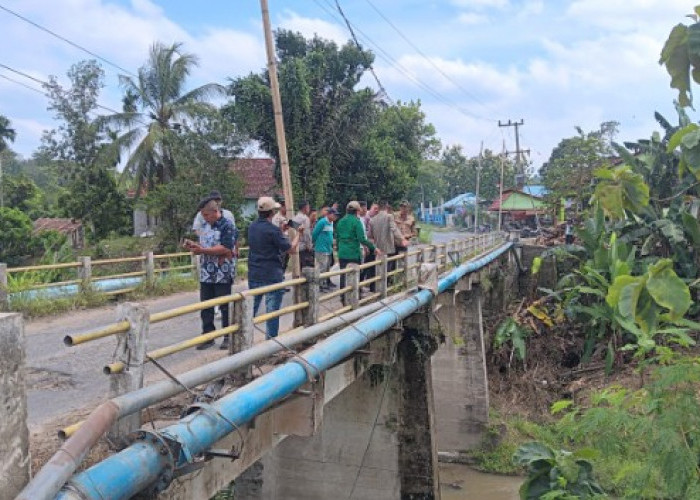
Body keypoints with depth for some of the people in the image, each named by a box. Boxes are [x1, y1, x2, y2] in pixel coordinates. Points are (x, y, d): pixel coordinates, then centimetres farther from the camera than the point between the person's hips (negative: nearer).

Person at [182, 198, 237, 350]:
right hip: (206, 274, 7)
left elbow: (225, 249, -21)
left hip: (222, 275, -7)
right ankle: (208, 336, 16)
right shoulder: (207, 226, 14)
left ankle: (229, 337, 14)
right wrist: (193, 245, 1)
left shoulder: (227, 226, -11)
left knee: (225, 307, 3)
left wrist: (202, 250, -21)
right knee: (206, 308, 8)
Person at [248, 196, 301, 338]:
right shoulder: (273, 230, -18)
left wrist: (281, 230, 19)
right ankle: (271, 340, 7)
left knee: (251, 307, 16)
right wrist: (298, 233, 1)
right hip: (272, 276, -7)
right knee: (272, 310, 2)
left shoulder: (252, 227, 6)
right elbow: (291, 249, -13)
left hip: (254, 275, 7)